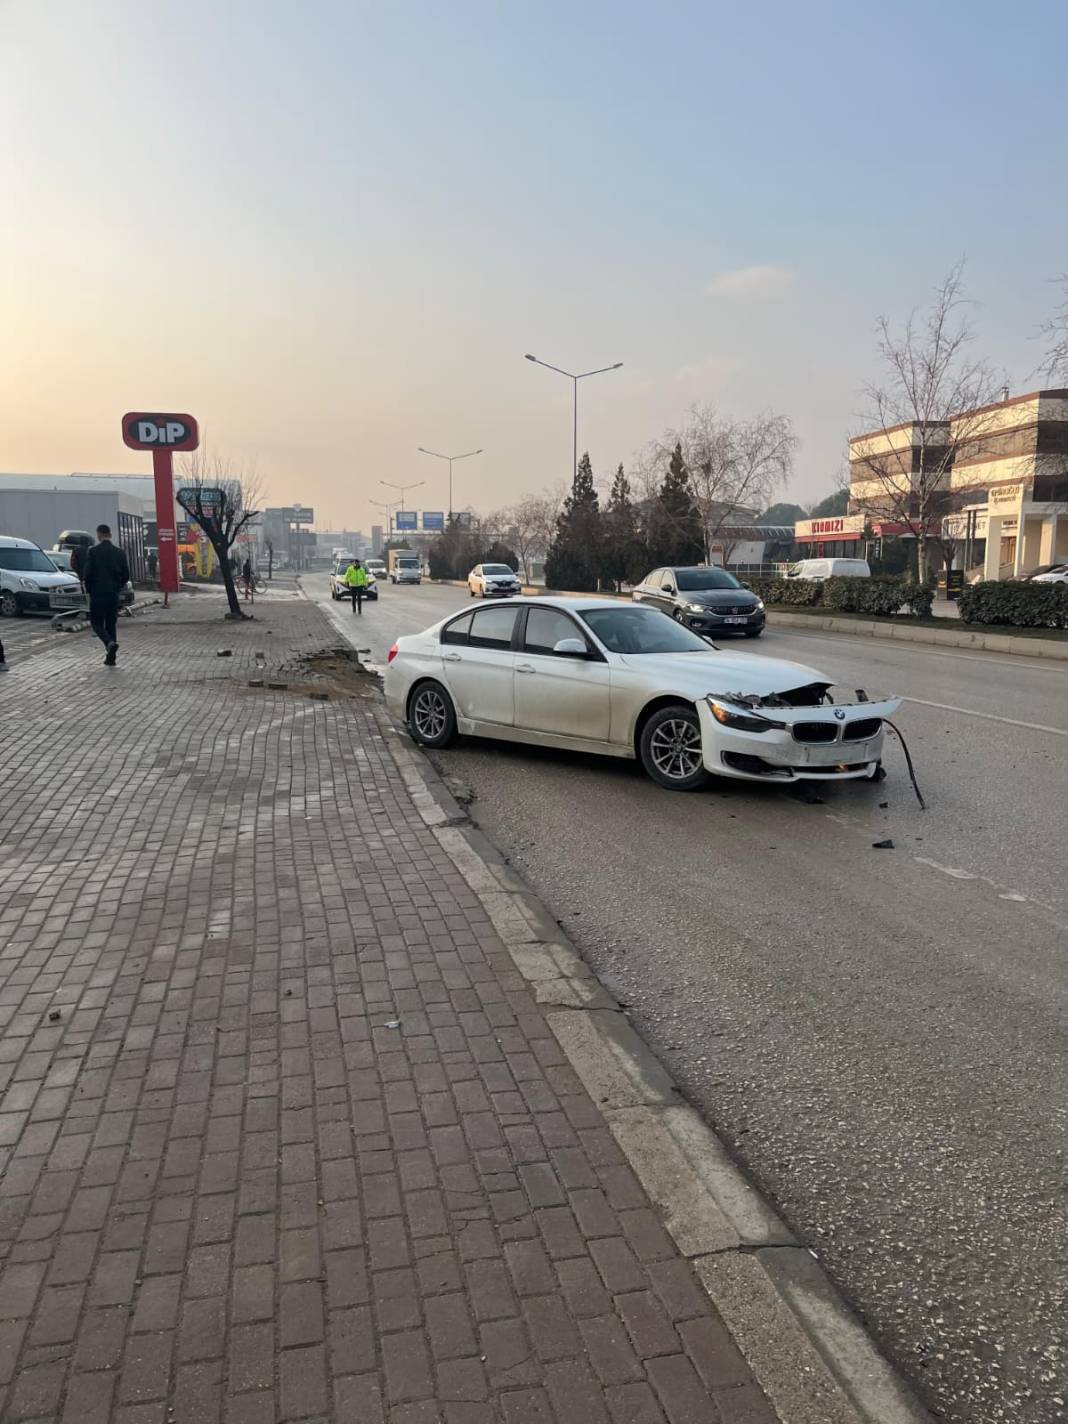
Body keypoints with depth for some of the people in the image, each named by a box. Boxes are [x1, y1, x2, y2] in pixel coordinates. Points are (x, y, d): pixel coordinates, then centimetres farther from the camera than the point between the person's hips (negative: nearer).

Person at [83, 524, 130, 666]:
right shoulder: (119, 553, 4)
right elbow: (126, 576, 5)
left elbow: (87, 573, -11)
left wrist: (88, 588, 6)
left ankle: (110, 643, -23)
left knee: (97, 623, 5)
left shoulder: (93, 551, -8)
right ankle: (111, 658, 10)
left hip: (97, 594, -4)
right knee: (111, 624, 12)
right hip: (114, 594, 4)